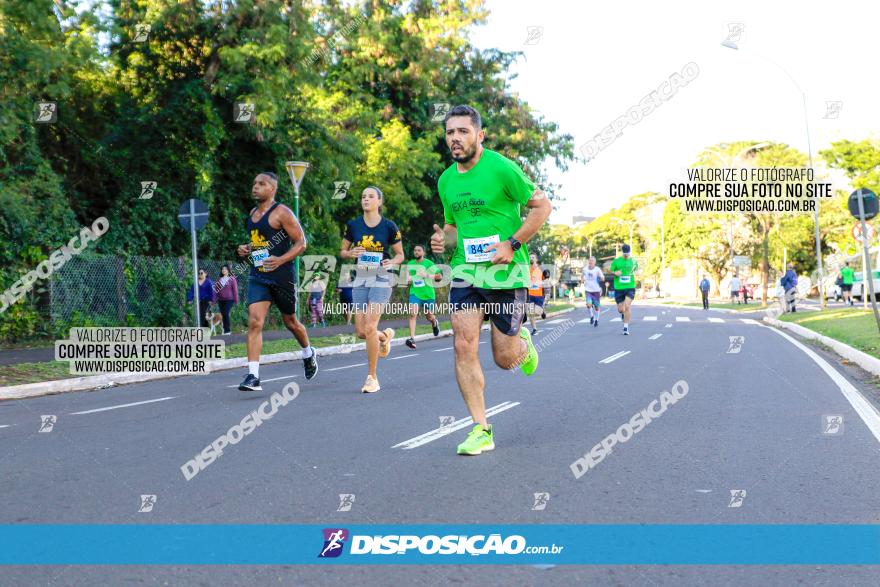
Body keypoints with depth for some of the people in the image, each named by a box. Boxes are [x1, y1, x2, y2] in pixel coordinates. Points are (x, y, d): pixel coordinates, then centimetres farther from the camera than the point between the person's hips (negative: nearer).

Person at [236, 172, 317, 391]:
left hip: (281, 276, -5)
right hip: (258, 276, 5)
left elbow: (301, 243, -11)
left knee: (290, 322, 13)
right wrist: (246, 248, 7)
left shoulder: (281, 213, -10)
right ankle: (253, 376, -16)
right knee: (254, 322, -12)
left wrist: (281, 260, -24)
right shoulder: (252, 214, 12)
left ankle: (308, 354, 43)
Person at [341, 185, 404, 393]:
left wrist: (391, 262, -16)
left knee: (369, 327, -16)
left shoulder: (389, 227, -4)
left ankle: (372, 377, -3)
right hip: (360, 280, 4)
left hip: (381, 280, -4)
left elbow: (400, 255, 5)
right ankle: (385, 336, 39)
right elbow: (342, 251, 12)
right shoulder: (353, 225, 3)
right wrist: (351, 253, -11)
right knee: (360, 331, 2)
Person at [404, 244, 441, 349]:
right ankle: (412, 338, -25)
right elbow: (407, 273, 25)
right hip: (414, 293, 1)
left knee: (429, 317, 12)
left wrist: (427, 275, -20)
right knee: (413, 313, -20)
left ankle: (435, 323, 51)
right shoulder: (410, 264, 6)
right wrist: (408, 278, 1)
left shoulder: (429, 264, -5)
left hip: (428, 293, -1)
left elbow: (439, 276, -6)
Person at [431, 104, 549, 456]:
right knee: (464, 347, -10)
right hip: (465, 272, 5)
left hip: (505, 273, -5)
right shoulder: (446, 181, 9)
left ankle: (521, 343, 40)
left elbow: (542, 206, -7)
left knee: (504, 359, 2)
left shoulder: (501, 168, -10)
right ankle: (481, 430, -1)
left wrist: (512, 244, -17)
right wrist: (443, 241, 1)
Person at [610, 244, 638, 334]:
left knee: (627, 307, -17)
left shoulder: (633, 261, 5)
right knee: (620, 309, 4)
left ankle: (626, 327, -8)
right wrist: (615, 273, -14)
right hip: (619, 288, 0)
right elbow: (610, 270, 6)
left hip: (630, 287, 0)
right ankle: (623, 313, 43)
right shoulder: (616, 261, -1)